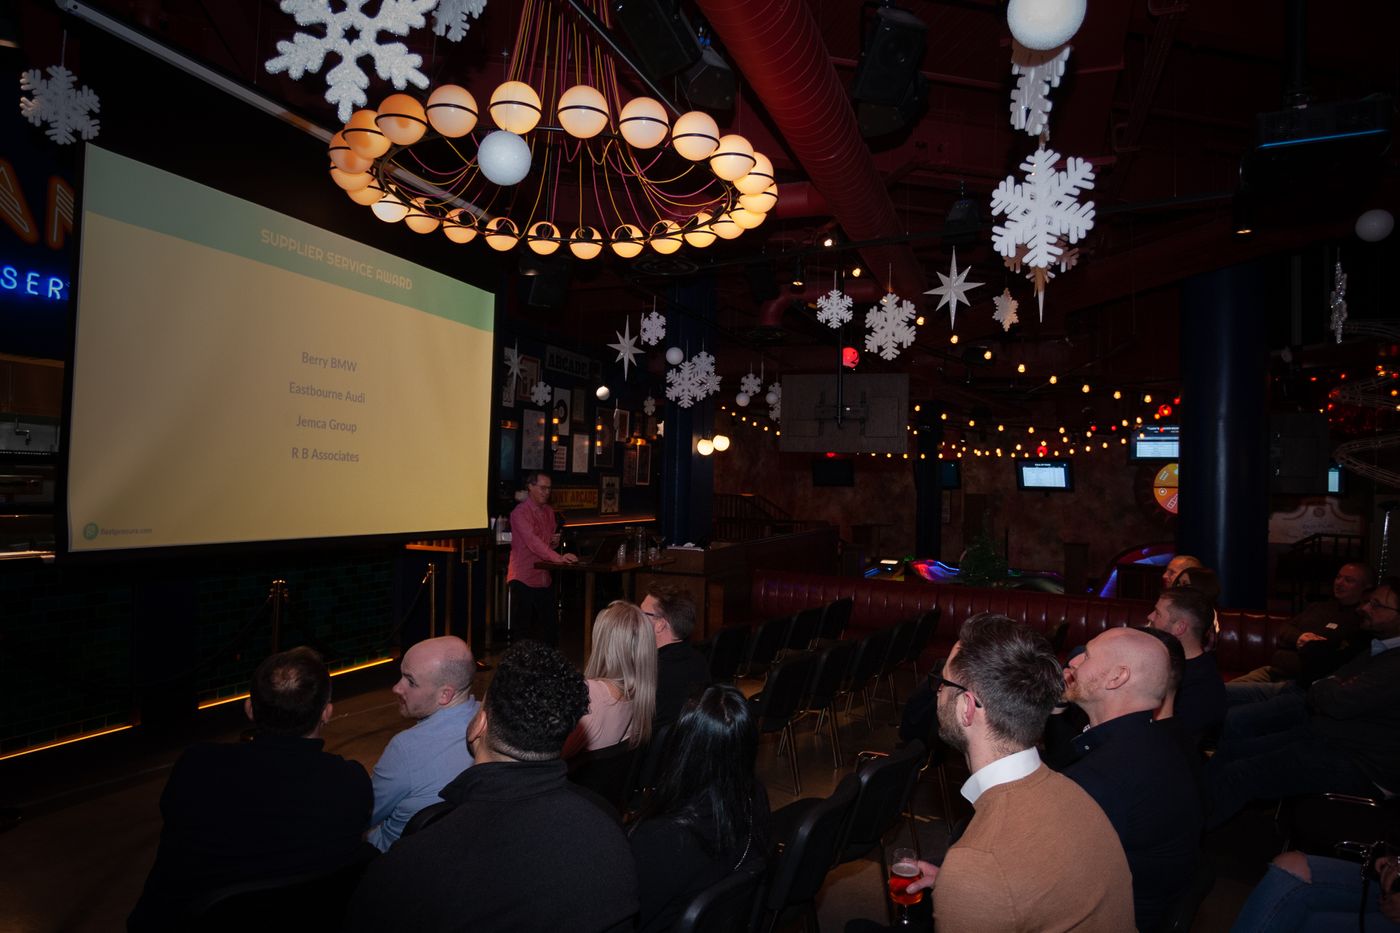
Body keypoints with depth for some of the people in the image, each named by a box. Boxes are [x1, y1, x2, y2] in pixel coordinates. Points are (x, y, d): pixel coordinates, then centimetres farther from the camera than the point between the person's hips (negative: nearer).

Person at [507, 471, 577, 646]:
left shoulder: (548, 512, 13)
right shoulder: (520, 513, -11)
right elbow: (532, 541, -25)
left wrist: (555, 542, 1)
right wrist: (558, 557, -36)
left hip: (544, 579, 7)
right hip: (523, 579, -7)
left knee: (550, 627, 9)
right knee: (522, 631, 0)